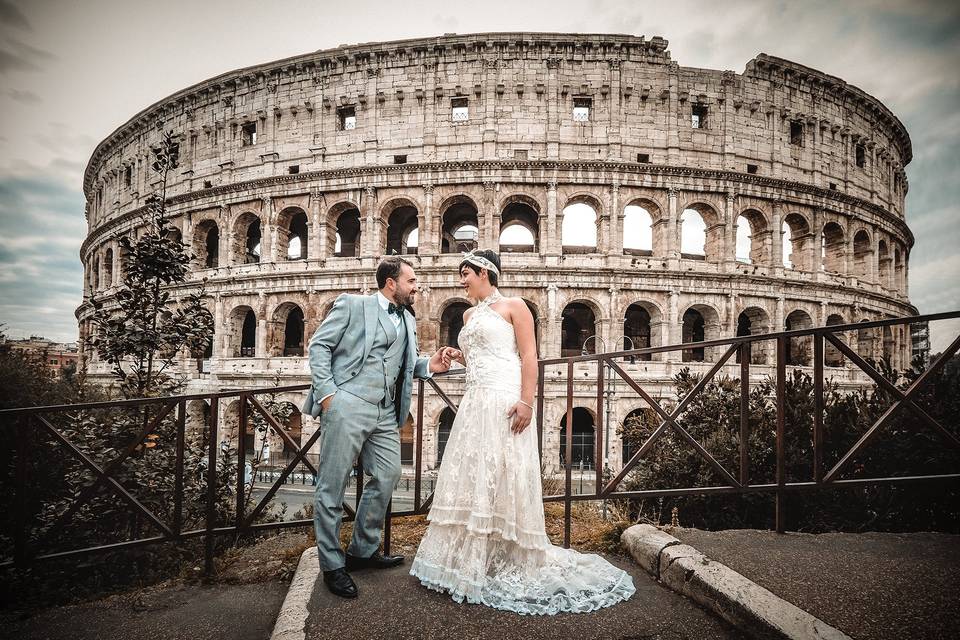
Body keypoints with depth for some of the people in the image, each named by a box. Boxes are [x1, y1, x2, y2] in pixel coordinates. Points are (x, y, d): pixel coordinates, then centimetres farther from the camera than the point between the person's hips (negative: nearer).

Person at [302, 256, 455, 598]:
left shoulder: (408, 320, 20)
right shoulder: (353, 305, 1)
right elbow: (319, 345, -2)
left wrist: (429, 365, 3)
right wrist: (326, 391, -11)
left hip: (386, 414, 7)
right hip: (347, 406, -7)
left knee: (387, 477, 10)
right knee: (332, 485, -1)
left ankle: (363, 550, 28)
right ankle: (332, 564, 13)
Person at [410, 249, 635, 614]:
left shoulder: (513, 306, 1)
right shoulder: (469, 315, 22)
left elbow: (529, 356, -8)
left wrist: (526, 402, -19)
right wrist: (460, 359, 11)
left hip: (504, 401, -7)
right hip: (474, 403, 8)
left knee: (504, 478, -6)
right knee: (469, 479, 6)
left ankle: (510, 563, 5)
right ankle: (472, 561, 16)